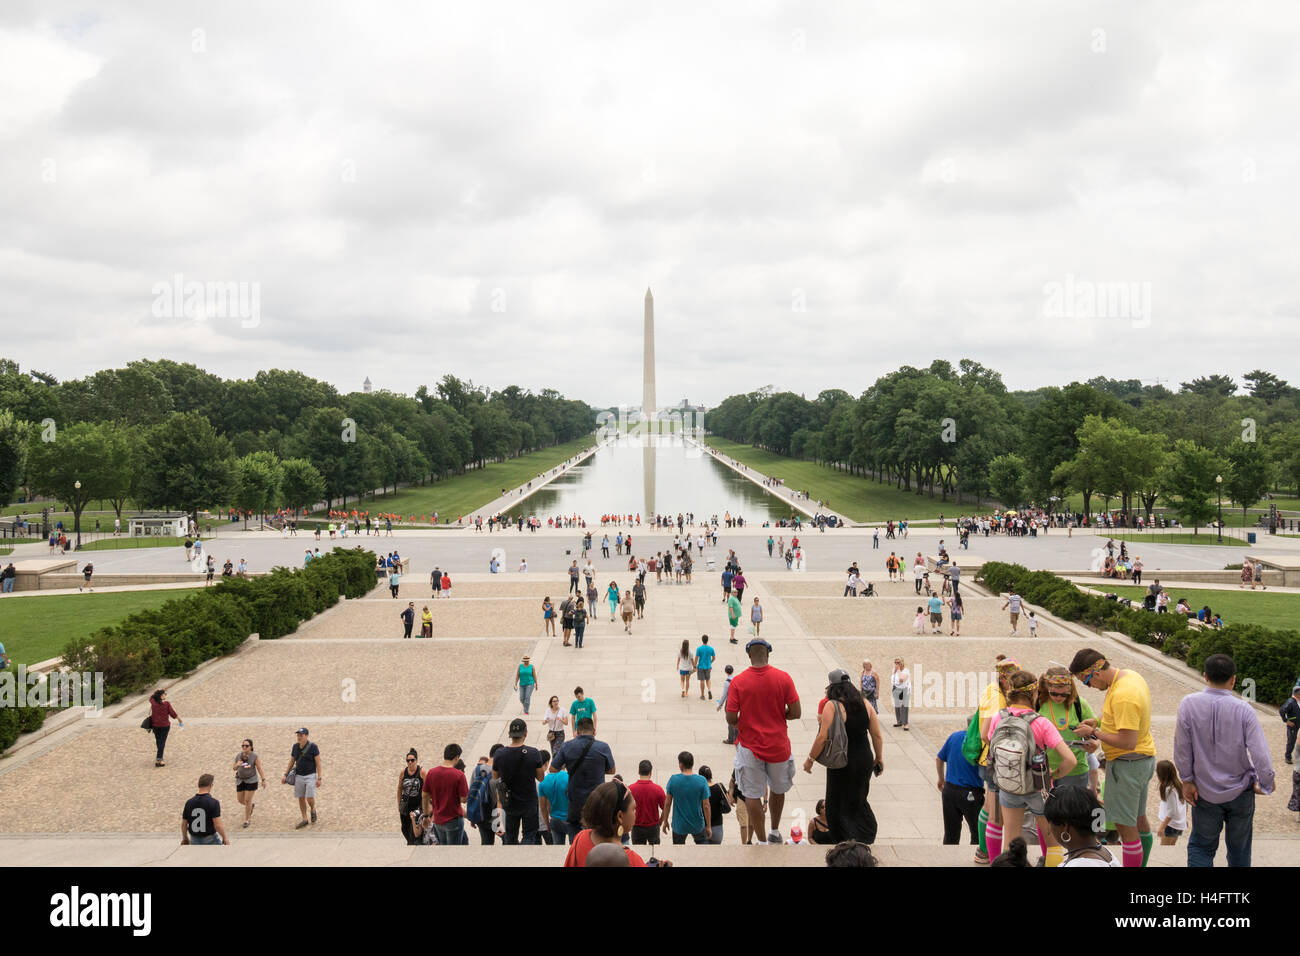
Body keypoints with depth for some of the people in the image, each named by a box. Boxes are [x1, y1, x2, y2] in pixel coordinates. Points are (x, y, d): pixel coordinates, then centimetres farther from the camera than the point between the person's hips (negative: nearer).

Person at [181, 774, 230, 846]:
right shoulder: (213, 802, -17)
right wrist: (225, 838, -5)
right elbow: (218, 825, -20)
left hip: (194, 840, 4)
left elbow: (183, 824, 5)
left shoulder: (189, 803, -3)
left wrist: (185, 838, 21)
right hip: (210, 840, -4)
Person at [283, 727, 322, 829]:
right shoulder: (295, 747, 2)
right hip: (299, 776, 5)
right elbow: (291, 762, 13)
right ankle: (304, 820, 20)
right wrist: (285, 774, 7)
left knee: (310, 798, -13)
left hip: (311, 776, -5)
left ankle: (313, 810, 20)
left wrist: (319, 778, -14)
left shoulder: (313, 747, -12)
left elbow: (318, 763, -10)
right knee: (301, 798, 8)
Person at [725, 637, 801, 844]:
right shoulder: (783, 678, -9)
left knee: (752, 795, 8)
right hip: (778, 745, 2)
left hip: (750, 746, -2)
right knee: (778, 789, 23)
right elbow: (796, 713, -7)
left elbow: (730, 718, -10)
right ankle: (775, 832, 37)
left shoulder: (738, 681, -12)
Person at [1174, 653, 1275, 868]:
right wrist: (1266, 783, 0)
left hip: (1205, 792, 0)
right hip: (1241, 792, 0)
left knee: (1201, 846, 12)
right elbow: (1260, 755, -16)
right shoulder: (1243, 710, -16)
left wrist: (1186, 779, 2)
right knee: (1239, 848, 16)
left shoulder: (1189, 704, -15)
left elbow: (1182, 749, -10)